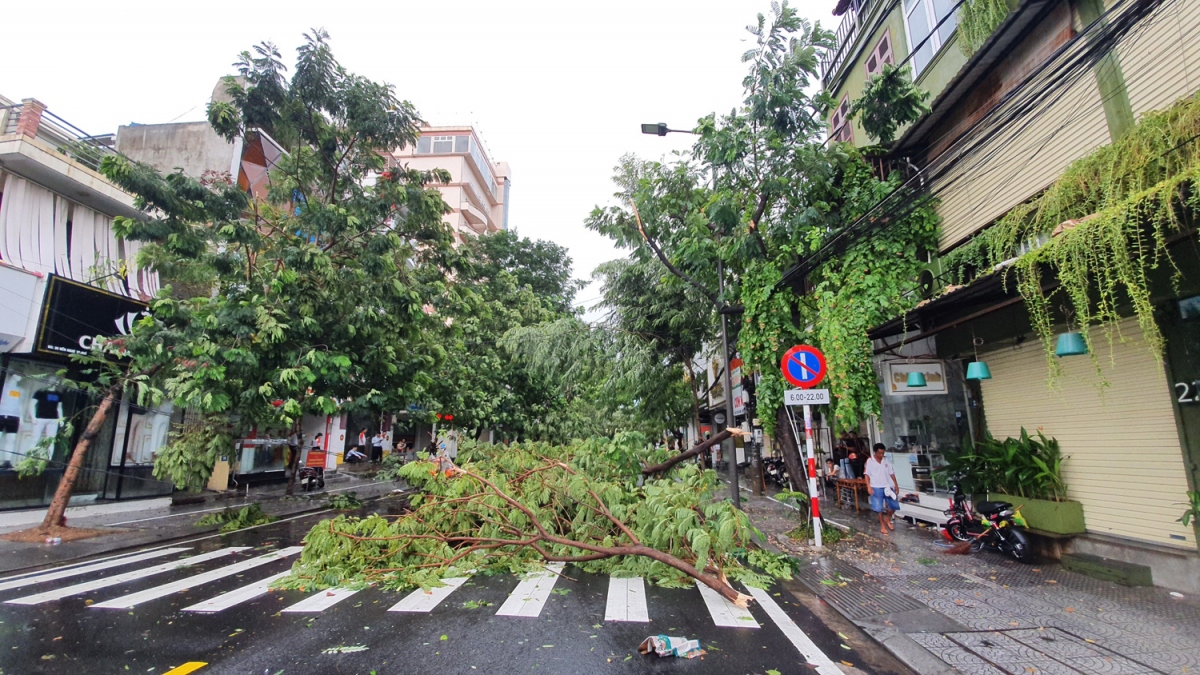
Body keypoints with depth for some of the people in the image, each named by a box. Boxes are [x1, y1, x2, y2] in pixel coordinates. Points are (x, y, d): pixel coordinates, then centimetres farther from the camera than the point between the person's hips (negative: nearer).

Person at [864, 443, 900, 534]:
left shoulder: (886, 460, 4)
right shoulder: (870, 461, -7)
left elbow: (891, 473, 9)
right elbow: (867, 475, -6)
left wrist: (896, 485, 6)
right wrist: (869, 487, -13)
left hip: (888, 487, 4)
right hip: (877, 488, -4)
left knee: (894, 506, 6)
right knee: (879, 508, 2)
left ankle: (887, 519, 32)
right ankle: (882, 525, 18)